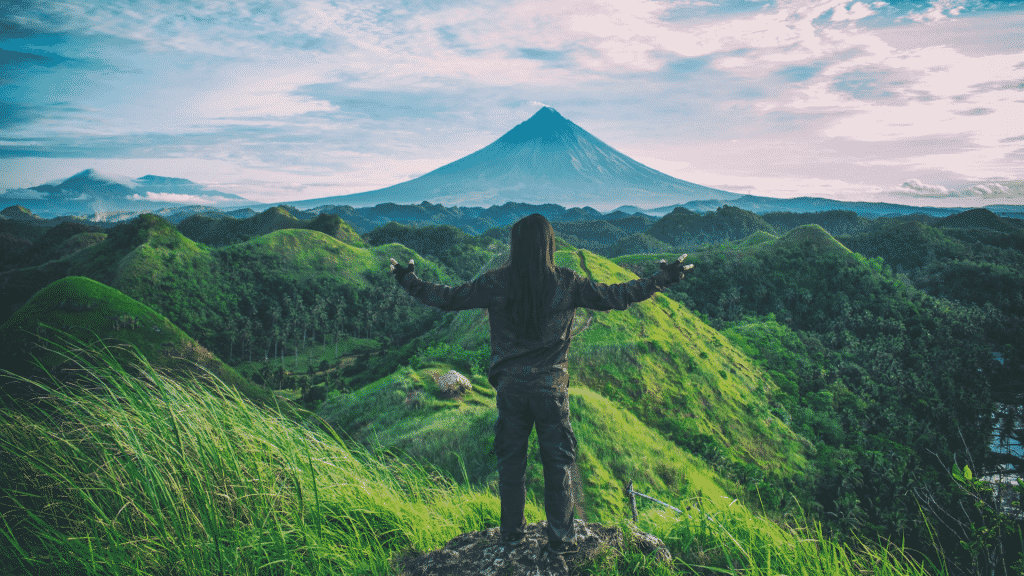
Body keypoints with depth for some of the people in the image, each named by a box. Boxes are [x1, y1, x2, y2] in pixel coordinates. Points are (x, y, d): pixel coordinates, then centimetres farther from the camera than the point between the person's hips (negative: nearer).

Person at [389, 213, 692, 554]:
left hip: (510, 386, 1)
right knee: (558, 462, 12)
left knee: (510, 460, 16)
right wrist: (665, 278, 8)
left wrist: (408, 281, 15)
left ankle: (512, 531, 29)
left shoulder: (496, 283, -8)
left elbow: (448, 298, 0)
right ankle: (560, 538, 20)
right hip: (552, 388, -1)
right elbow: (615, 297, -3)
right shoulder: (566, 283, -9)